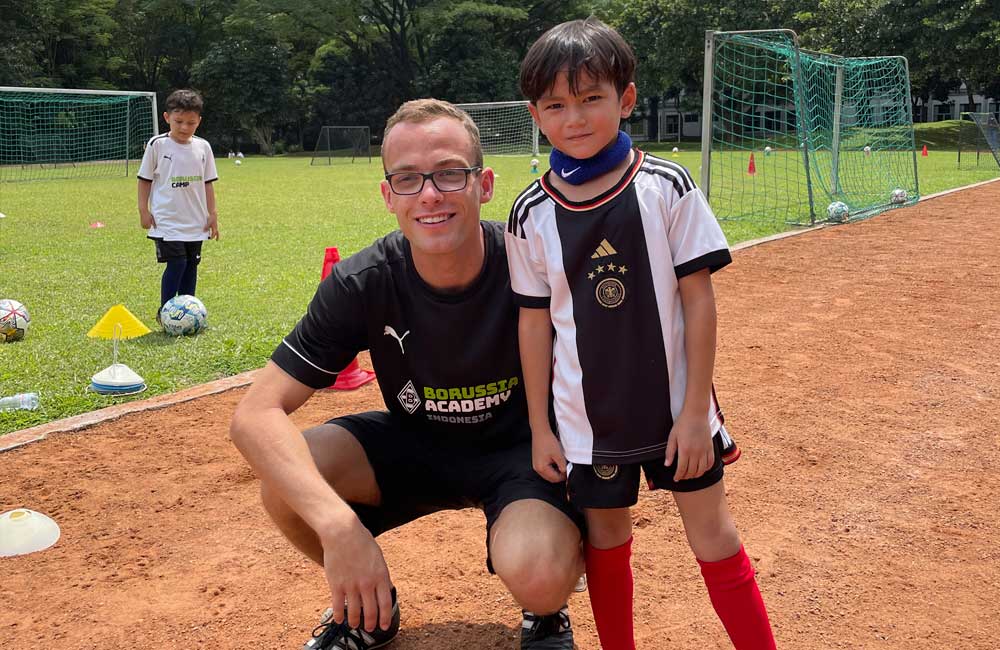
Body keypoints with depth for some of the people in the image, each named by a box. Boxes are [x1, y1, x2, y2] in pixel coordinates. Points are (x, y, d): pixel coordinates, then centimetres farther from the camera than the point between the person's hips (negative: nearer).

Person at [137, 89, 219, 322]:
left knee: (191, 263, 8)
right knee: (177, 262, -13)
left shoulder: (203, 147, 4)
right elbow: (145, 179, 1)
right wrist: (144, 210, -3)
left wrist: (212, 214, 7)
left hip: (196, 221, 4)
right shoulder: (157, 144, -5)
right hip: (166, 220, -4)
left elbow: (208, 183, 10)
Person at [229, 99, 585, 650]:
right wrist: (338, 524, -41)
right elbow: (255, 414, -25)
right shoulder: (360, 285, -20)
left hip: (522, 448, -2)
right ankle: (371, 606, 7)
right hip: (414, 443, 3)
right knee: (285, 483, -24)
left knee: (536, 574, -34)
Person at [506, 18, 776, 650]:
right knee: (606, 540, 12)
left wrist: (695, 409, -9)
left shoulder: (667, 188, -9)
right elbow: (535, 322, 2)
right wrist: (541, 428, 3)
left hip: (675, 405, -1)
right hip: (587, 417, 2)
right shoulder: (532, 215, -4)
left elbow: (699, 300, -7)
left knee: (713, 532, 5)